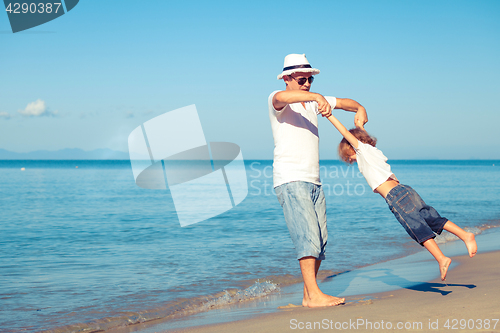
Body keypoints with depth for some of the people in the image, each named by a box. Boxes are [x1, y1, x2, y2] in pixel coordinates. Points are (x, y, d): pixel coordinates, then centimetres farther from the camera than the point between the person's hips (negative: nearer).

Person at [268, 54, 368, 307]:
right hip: (290, 180, -8)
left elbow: (344, 102, 25)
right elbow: (280, 97, -28)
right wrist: (316, 97, -40)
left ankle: (309, 295, 8)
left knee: (320, 240, 4)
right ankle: (314, 295, -19)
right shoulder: (277, 101, -3)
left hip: (313, 182, 8)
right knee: (308, 236, -18)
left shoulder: (312, 103, 19)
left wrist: (359, 109, 3)